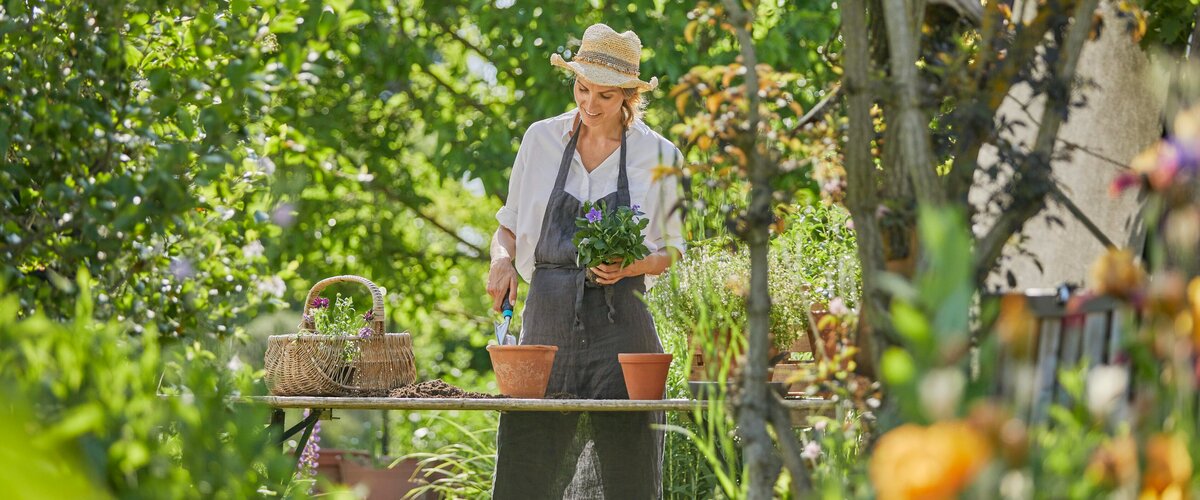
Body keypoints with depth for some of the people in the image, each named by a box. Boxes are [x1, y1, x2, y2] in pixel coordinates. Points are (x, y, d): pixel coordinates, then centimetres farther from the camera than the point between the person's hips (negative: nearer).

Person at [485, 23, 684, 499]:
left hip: (619, 316, -1)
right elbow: (509, 224, 16)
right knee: (528, 457, -4)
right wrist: (502, 259, -5)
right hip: (548, 311, 1)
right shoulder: (541, 139, 8)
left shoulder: (657, 155, 3)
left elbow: (671, 249, 10)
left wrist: (631, 266, -10)